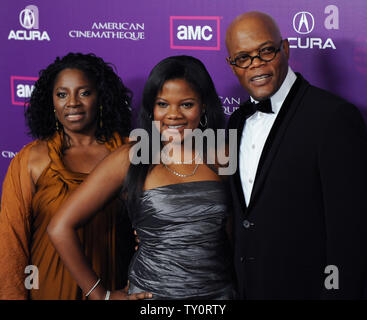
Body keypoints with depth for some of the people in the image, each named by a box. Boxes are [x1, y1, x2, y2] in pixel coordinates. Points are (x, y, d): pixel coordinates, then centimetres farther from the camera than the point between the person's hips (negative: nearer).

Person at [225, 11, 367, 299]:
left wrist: (339, 292, -21)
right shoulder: (238, 121, 9)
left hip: (306, 288, -7)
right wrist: (240, 287, 9)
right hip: (247, 289, 7)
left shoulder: (335, 116, -16)